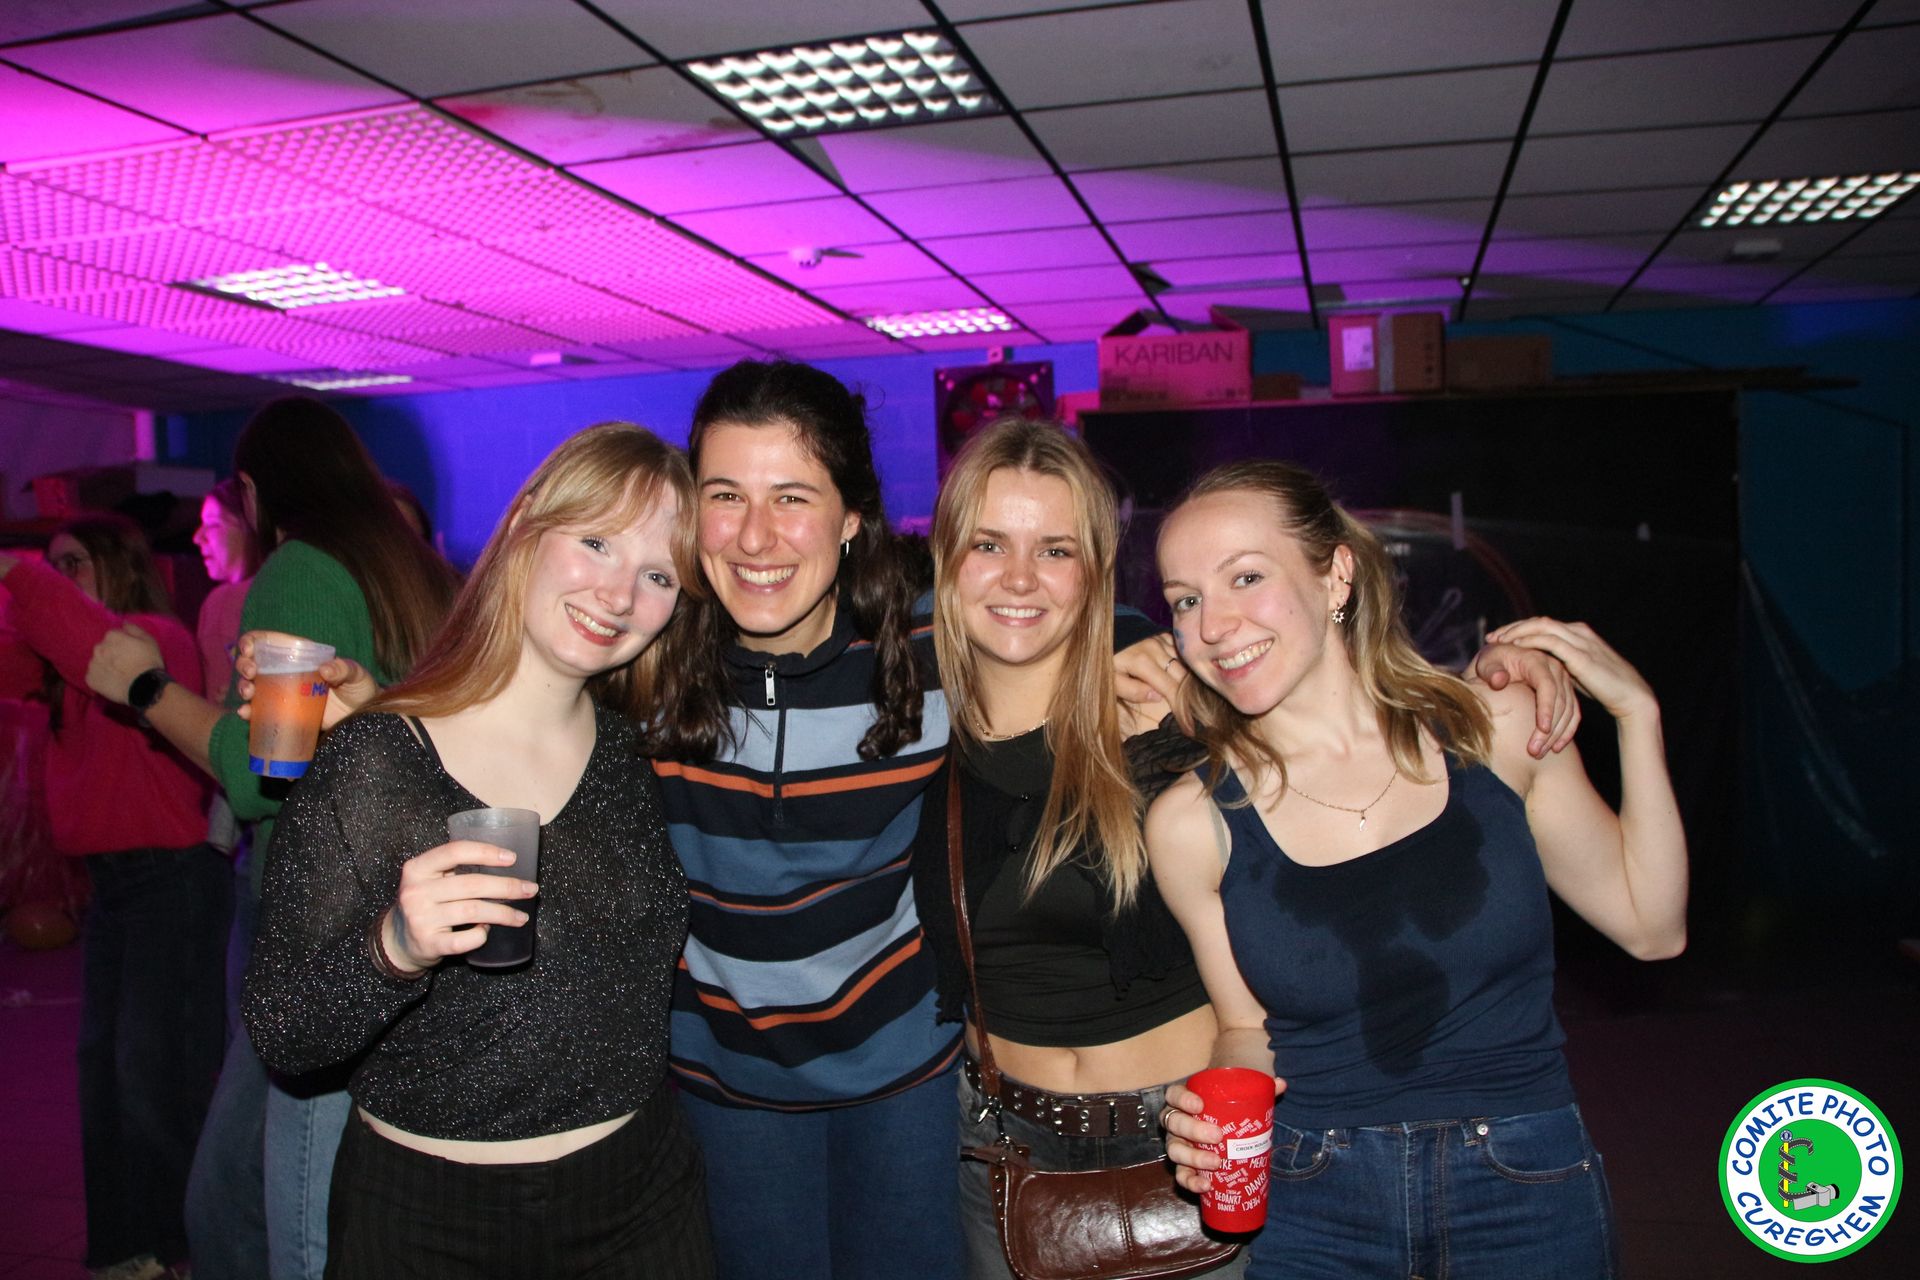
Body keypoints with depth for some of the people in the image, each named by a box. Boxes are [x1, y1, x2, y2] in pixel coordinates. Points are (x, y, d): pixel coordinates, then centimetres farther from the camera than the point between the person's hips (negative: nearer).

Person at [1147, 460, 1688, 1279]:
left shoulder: (1494, 727, -9)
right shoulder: (1194, 822, -11)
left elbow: (1652, 927, 1)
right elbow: (1248, 1031, 2)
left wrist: (1636, 713, -5)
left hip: (1528, 1192, 1)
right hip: (1312, 1210, 0)